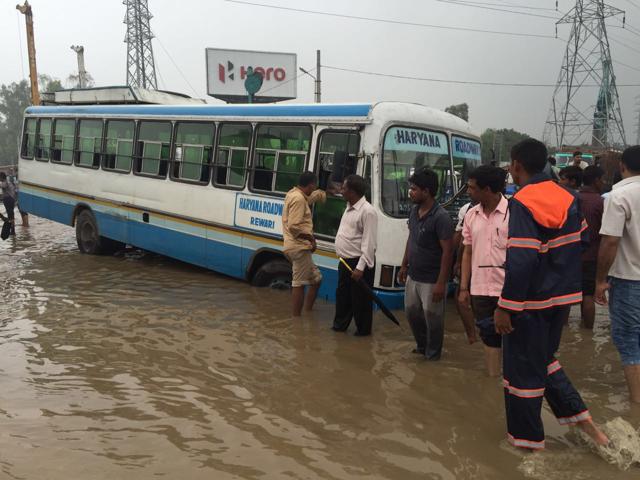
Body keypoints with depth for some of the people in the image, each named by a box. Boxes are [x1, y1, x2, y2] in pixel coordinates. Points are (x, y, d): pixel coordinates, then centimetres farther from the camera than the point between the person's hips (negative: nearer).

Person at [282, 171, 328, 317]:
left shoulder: (295, 193, 15)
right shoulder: (299, 199, -16)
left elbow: (316, 195, 33)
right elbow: (294, 226, -24)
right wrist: (310, 237, -14)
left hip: (297, 247, 10)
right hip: (299, 248, -10)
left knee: (316, 278, 16)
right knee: (299, 283, -6)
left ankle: (308, 312, 19)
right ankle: (296, 317, -1)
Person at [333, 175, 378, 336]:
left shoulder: (367, 211, -20)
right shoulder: (349, 207, 10)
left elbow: (369, 243, -22)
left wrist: (360, 267, -25)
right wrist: (342, 256, 18)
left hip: (358, 263, -9)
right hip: (345, 261, 9)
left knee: (360, 299, 4)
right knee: (342, 294, 20)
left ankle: (363, 329, 20)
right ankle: (340, 324, 36)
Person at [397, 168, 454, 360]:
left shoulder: (441, 217, -20)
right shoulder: (414, 211, 5)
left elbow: (448, 251, -20)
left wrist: (441, 282, -22)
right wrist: (404, 266, 17)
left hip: (431, 281, -8)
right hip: (413, 277, 8)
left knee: (432, 318, 6)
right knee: (412, 313, 19)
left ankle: (432, 355, 25)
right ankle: (422, 346, 40)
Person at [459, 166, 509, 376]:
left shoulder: (513, 212, -10)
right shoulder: (471, 215, 7)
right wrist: (464, 288, 10)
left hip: (508, 288, -5)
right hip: (480, 289, 5)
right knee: (489, 336, 14)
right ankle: (493, 376, 27)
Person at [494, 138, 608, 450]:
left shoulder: (523, 203, -20)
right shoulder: (567, 197, 3)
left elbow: (520, 261, -25)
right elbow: (581, 241, 11)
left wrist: (505, 307, -20)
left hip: (531, 300, -7)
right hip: (561, 295, 8)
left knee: (523, 367, 8)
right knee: (544, 358, 25)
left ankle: (527, 436, 21)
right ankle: (580, 417, 22)